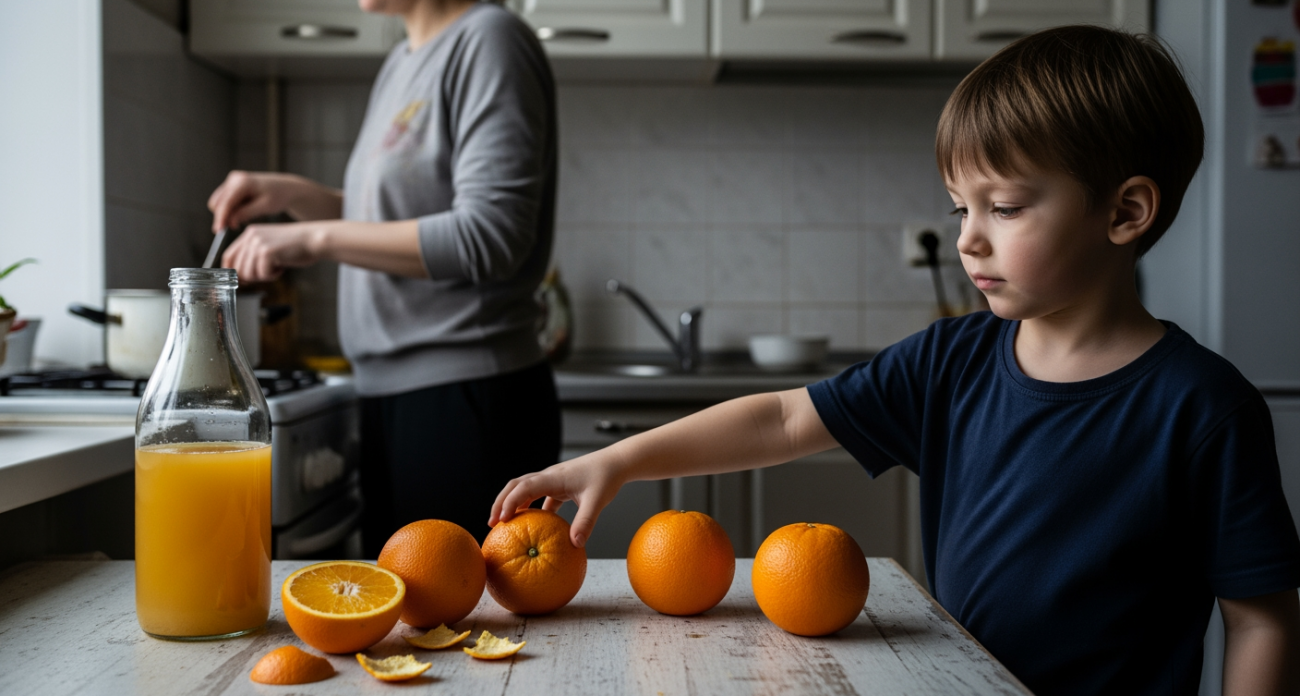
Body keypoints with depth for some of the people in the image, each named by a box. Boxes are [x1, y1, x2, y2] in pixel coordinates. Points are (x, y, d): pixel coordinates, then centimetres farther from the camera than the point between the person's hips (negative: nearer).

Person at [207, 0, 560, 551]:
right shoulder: (402, 63, 16)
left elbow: (490, 233, -20)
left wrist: (317, 237, -17)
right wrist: (292, 196, 10)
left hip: (468, 401, -9)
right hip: (391, 395, 9)